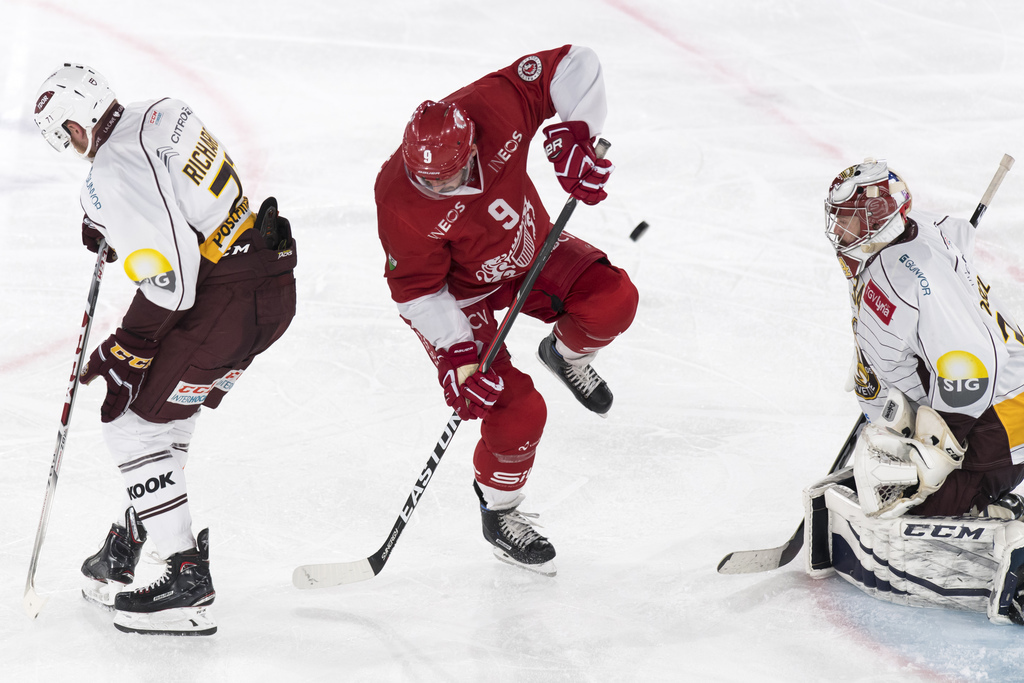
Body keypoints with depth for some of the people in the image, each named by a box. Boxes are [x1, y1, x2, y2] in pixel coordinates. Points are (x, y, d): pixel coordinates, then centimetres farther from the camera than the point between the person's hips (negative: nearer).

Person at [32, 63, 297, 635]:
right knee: (168, 408, 22)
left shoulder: (115, 171, -17)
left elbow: (168, 278, -22)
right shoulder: (163, 113, 10)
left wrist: (124, 356, -12)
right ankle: (132, 543, 32)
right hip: (273, 286, 10)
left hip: (225, 302, -10)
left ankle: (187, 574, 2)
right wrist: (112, 228, 22)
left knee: (134, 419, 1)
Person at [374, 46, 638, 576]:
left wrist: (574, 135, -29)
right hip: (456, 291, -4)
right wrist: (458, 357, -27)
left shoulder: (494, 105, -31)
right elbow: (418, 291, -23)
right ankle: (498, 514, 16)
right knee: (517, 412, -12)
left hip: (528, 250, 4)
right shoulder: (400, 201, -35)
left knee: (611, 299, -19)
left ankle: (566, 355, 17)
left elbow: (572, 63, -19)